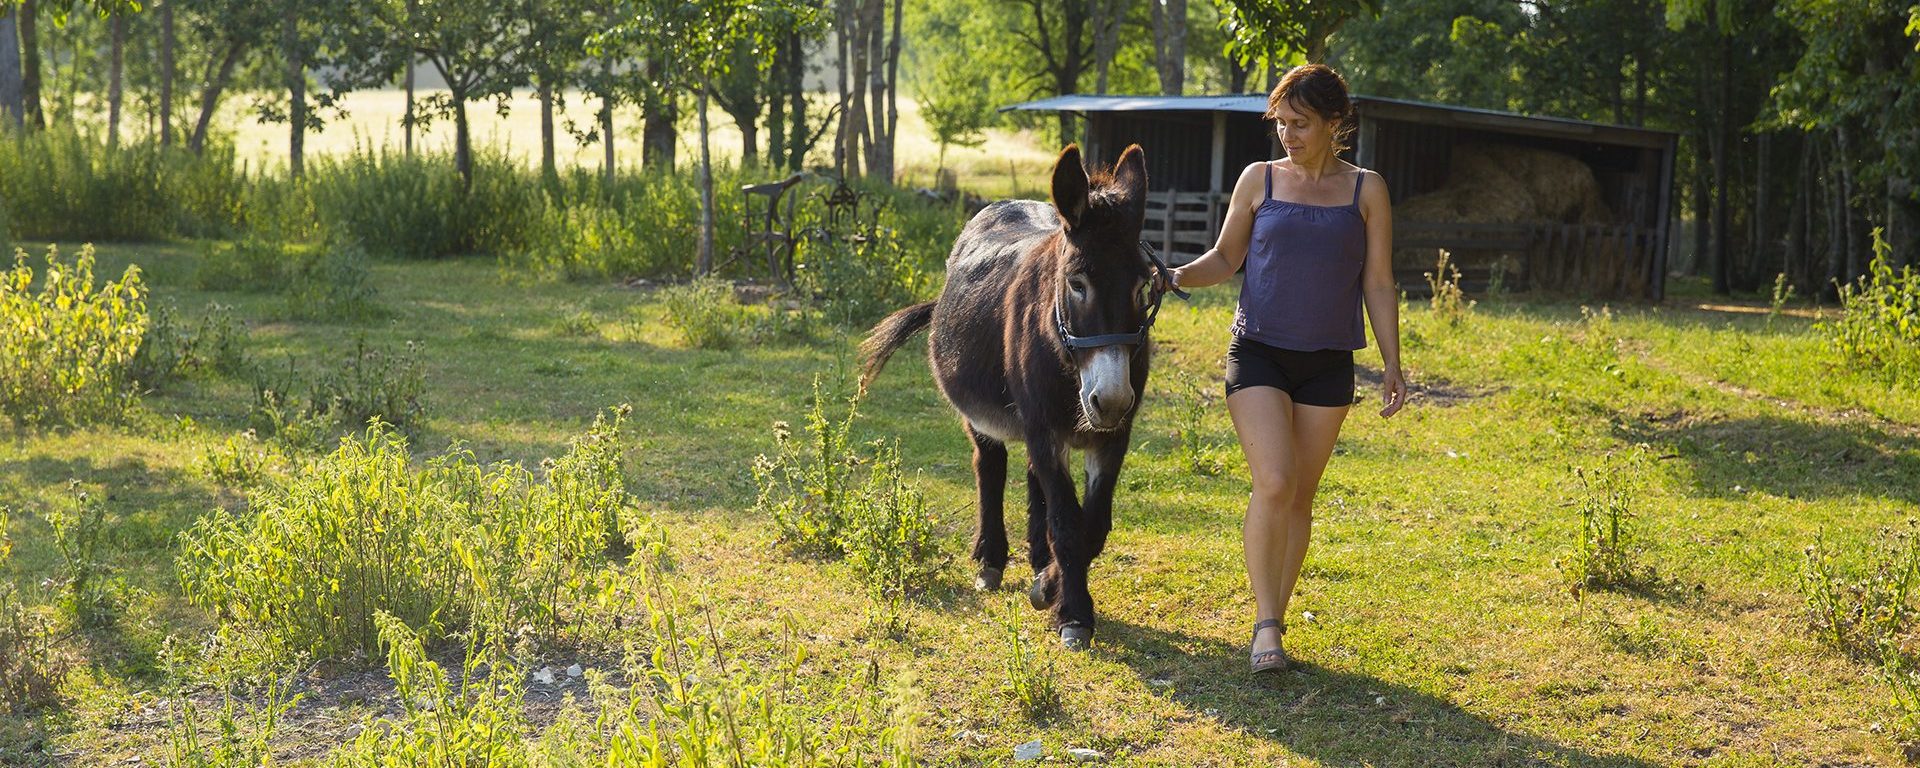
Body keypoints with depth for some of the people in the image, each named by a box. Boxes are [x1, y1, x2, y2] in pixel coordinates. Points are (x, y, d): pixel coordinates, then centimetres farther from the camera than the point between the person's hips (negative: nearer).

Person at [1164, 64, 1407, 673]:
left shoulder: (1366, 191, 4)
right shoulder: (1259, 180, 3)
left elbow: (1379, 286, 5)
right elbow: (1225, 259, 9)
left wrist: (1392, 366, 2)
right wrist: (1179, 277, -11)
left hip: (1327, 365, 1)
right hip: (1259, 354, -1)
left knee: (1300, 497, 6)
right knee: (1273, 483, -17)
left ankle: (1275, 620, 18)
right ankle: (1265, 627, -11)